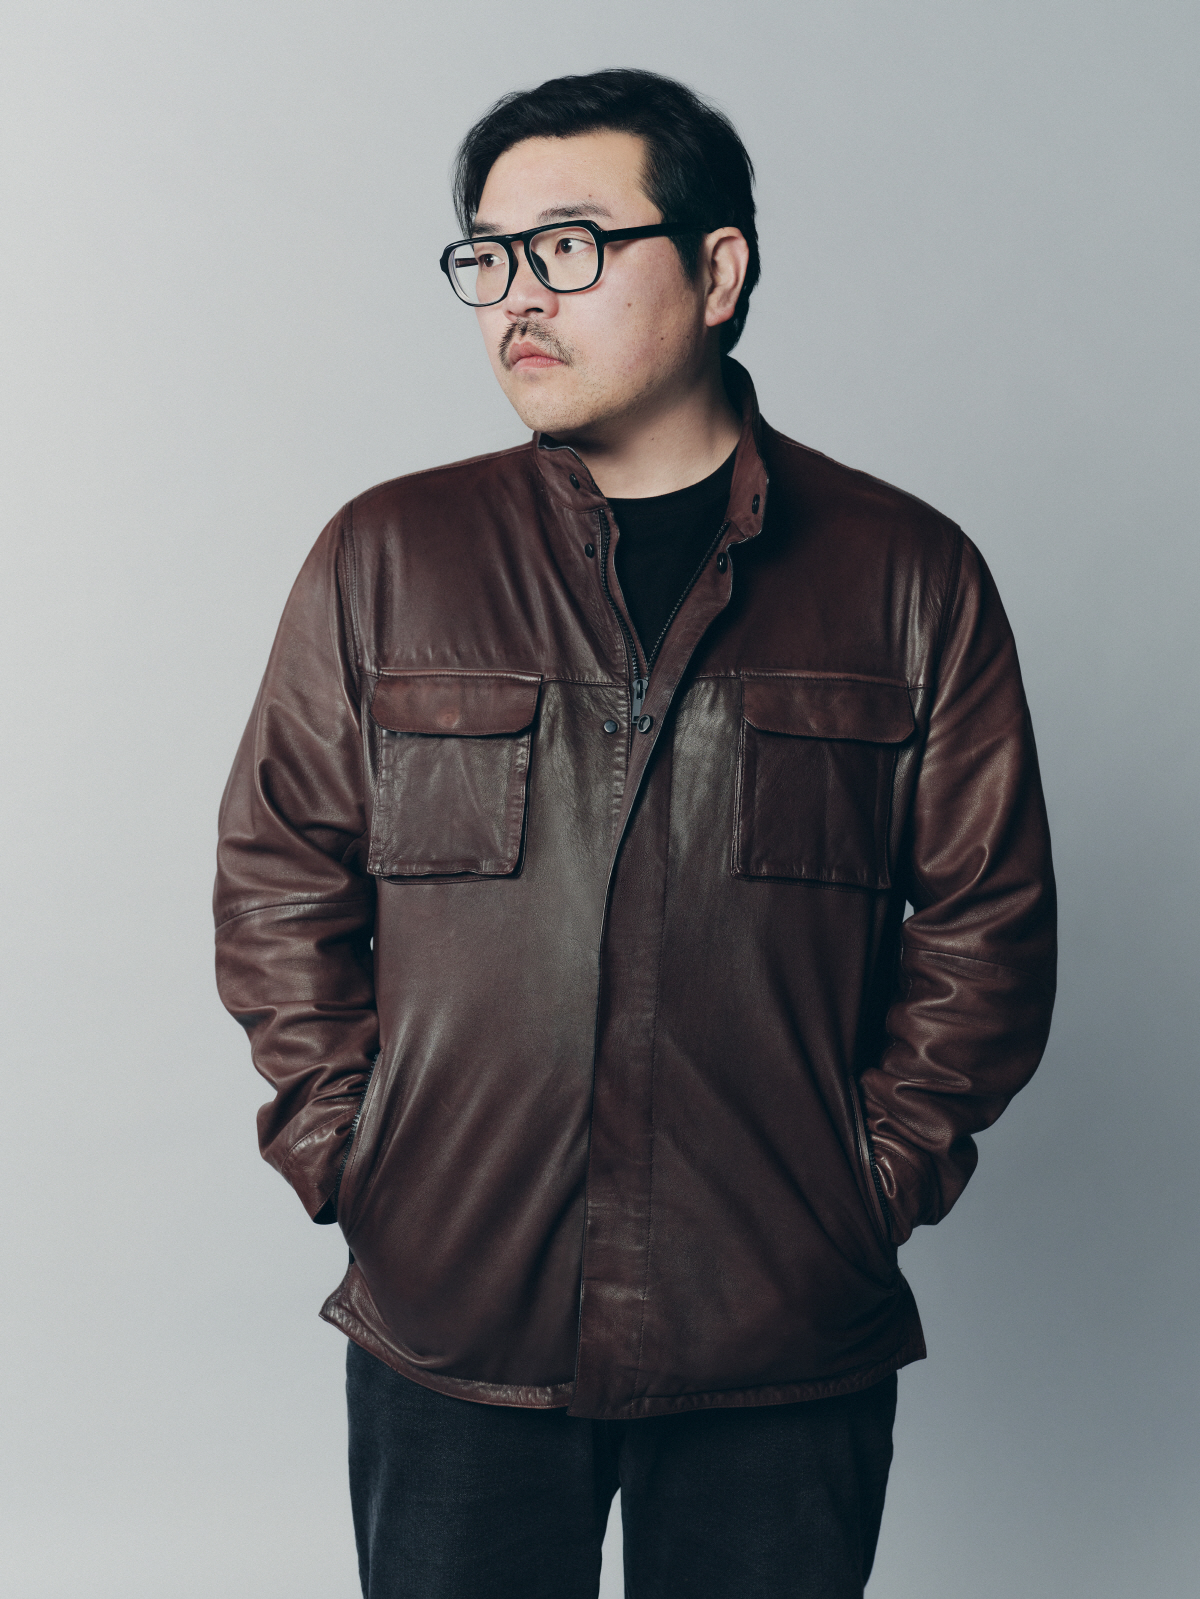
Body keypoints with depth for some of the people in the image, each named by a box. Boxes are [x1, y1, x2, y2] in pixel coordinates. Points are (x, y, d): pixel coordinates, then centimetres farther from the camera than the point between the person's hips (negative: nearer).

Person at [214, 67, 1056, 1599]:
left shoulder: (908, 575, 1)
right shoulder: (384, 557, 3)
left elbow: (988, 912, 4)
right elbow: (277, 881, 5)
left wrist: (883, 1170, -3)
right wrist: (347, 1157, -2)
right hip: (447, 1332, 1)